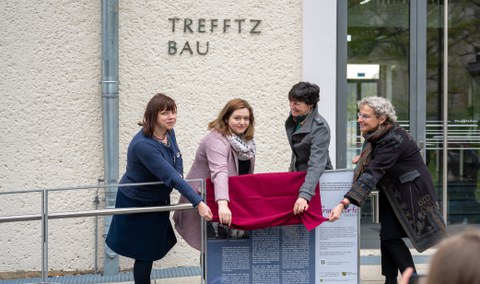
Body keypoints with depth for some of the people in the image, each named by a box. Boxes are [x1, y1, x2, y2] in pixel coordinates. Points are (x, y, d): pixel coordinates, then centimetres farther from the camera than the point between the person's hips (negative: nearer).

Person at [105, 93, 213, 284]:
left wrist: (178, 179, -15)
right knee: (145, 253, 4)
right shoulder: (143, 145, -34)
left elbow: (177, 159, 7)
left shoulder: (168, 132, -8)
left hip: (158, 200, 8)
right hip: (137, 204, -8)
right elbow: (170, 176, -40)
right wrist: (198, 203, -44)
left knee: (153, 249, 18)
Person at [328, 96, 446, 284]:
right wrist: (364, 156, 2)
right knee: (387, 237, 6)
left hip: (410, 192, -8)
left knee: (390, 237, -8)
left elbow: (372, 173, -39)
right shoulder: (377, 134, -3)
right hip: (393, 192, 8)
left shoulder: (393, 140, -30)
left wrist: (344, 203, -47)